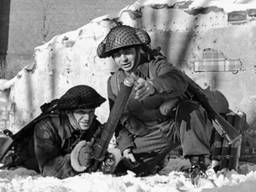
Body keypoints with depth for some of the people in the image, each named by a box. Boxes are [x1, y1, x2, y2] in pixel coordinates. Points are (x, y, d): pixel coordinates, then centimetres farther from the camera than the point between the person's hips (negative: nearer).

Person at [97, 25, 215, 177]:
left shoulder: (156, 66, -14)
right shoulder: (114, 83, 1)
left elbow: (178, 81, -40)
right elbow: (118, 119, 13)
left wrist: (153, 86, -61)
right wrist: (125, 145, -2)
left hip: (178, 124, -5)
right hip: (148, 136, 5)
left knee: (189, 110, -37)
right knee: (126, 169, -7)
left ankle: (199, 160, -28)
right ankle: (157, 163, 26)